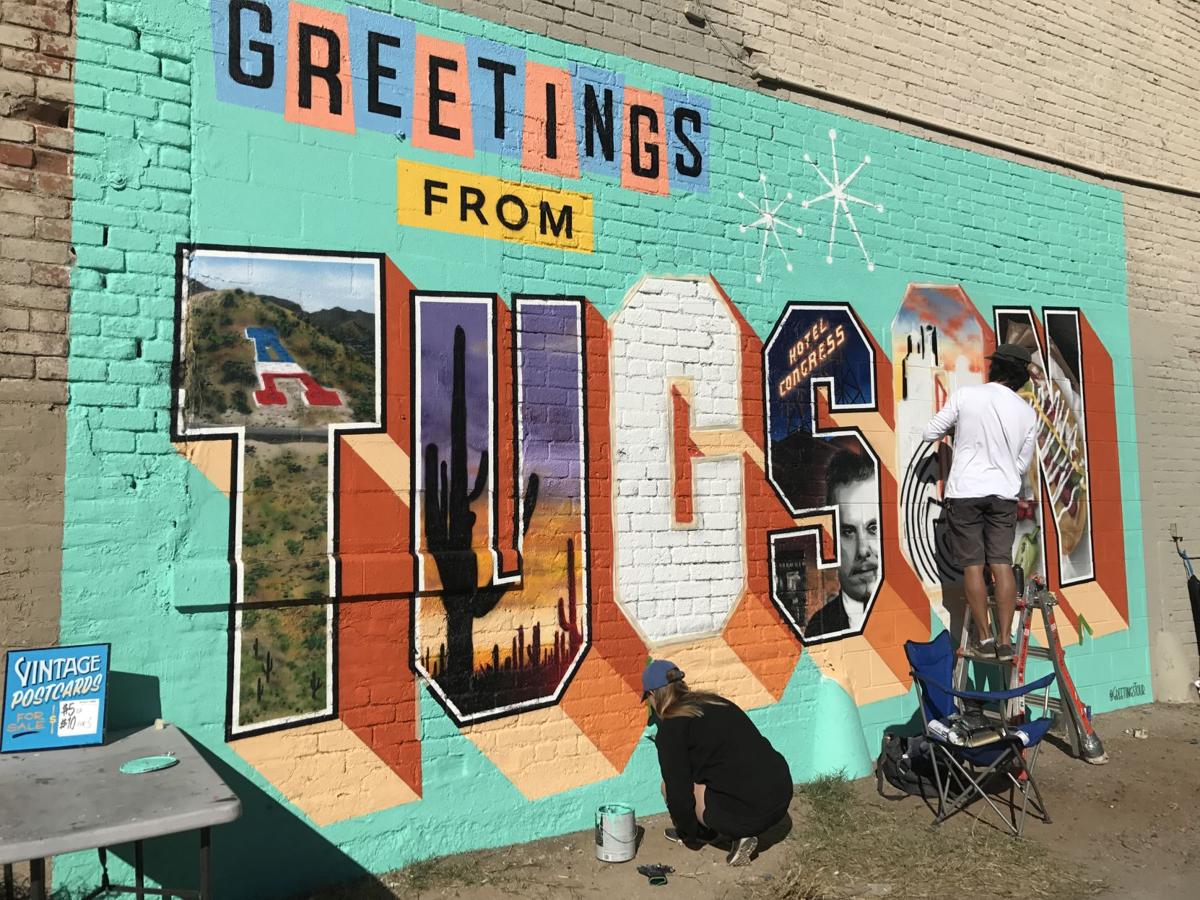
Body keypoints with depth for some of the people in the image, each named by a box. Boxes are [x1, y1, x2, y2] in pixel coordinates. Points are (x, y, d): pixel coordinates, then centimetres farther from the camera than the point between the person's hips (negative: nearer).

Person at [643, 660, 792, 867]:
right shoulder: (715, 702, 18)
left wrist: (689, 834, 15)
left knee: (669, 786, 8)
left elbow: (679, 793, -7)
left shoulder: (670, 729, -5)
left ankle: (738, 834, 11)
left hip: (750, 812, -8)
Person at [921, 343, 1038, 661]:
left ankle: (984, 639, 5)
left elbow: (930, 433, -1)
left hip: (965, 491, -2)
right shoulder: (1028, 413, 3)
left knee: (973, 566, 2)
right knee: (1002, 565, 4)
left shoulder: (965, 395, -7)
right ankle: (1005, 640, 3)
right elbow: (1023, 465, 9)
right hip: (1004, 494, 3)